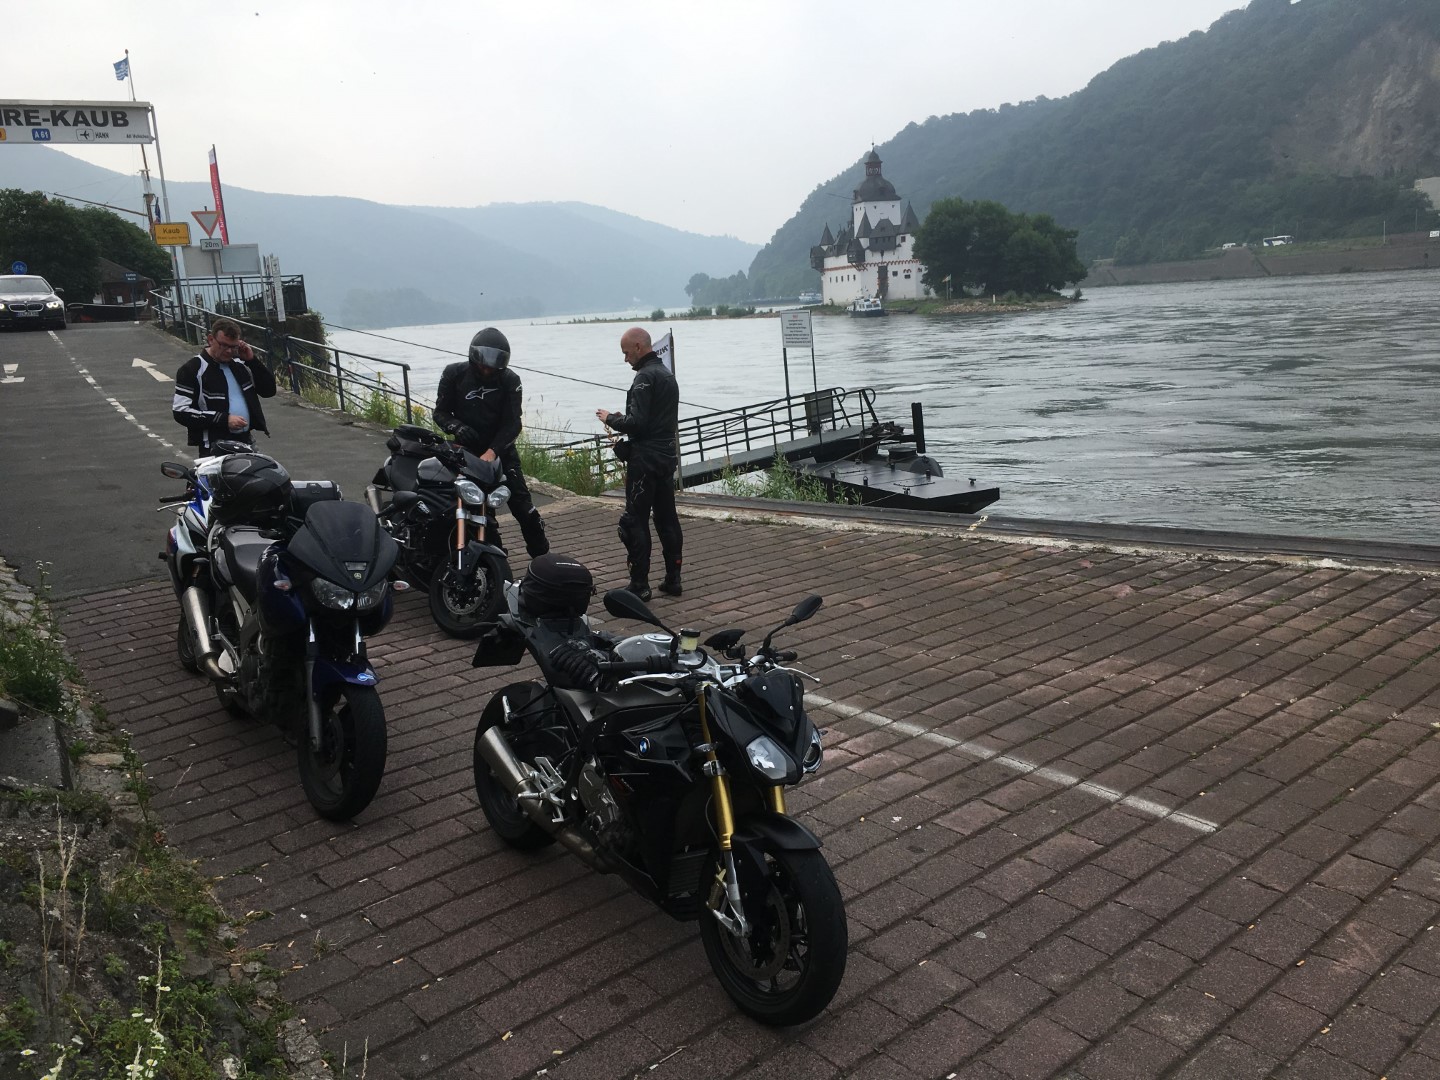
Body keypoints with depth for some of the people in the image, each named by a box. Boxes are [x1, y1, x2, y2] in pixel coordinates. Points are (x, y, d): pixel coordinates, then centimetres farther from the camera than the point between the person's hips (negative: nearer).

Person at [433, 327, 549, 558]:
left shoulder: (510, 380, -9)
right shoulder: (454, 374, -6)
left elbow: (512, 424, -15)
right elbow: (441, 411, 0)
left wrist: (492, 451, -29)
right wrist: (457, 427, -23)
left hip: (501, 449, -1)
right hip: (466, 449, 1)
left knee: (521, 502, -8)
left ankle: (542, 556, 2)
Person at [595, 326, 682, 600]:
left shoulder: (645, 377, -14)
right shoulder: (668, 375, 16)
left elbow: (637, 422, -21)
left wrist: (610, 418, -5)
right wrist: (622, 418, 15)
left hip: (645, 459, -9)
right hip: (667, 456, 9)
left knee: (635, 522, -3)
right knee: (667, 518, 12)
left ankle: (639, 584, -1)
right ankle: (673, 579, 16)